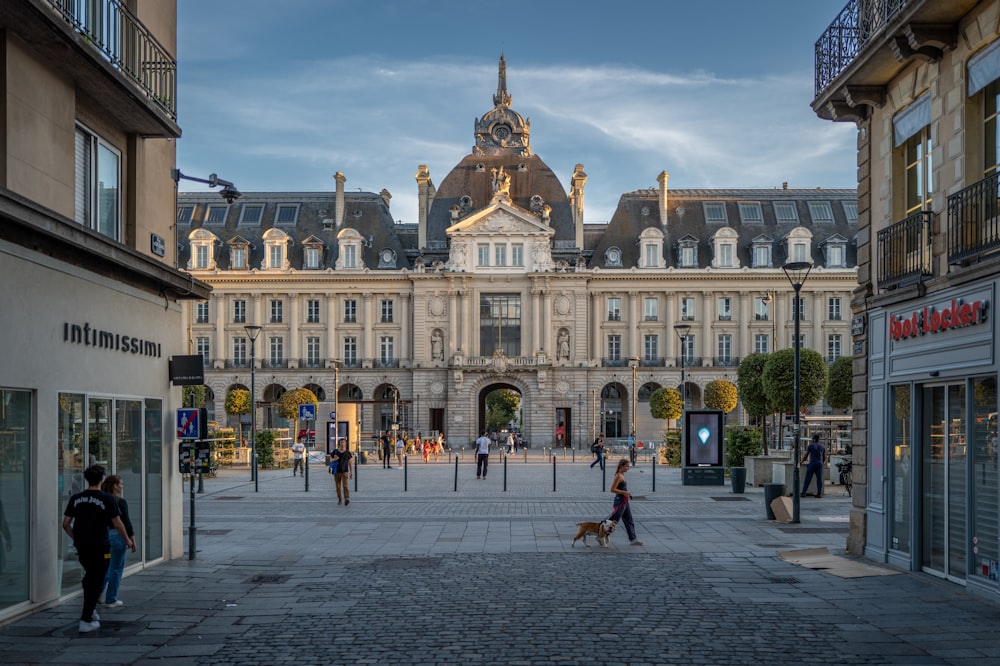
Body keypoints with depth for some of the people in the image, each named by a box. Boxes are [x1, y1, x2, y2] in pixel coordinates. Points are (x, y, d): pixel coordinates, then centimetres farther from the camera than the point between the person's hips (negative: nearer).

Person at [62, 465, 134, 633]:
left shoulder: (75, 499, 3)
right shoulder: (107, 499, -10)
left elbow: (66, 524, 5)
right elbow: (118, 524, -9)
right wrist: (128, 541, 6)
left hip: (81, 546, 5)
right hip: (99, 547, -5)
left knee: (90, 576, 26)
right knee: (96, 581, 1)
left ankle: (90, 609, 22)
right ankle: (86, 621, -1)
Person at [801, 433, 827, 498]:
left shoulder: (810, 446, -1)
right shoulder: (822, 447, 12)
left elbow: (805, 456, 3)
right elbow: (824, 457, 18)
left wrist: (801, 461, 18)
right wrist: (824, 462, 38)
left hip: (812, 463, -4)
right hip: (820, 464, 4)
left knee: (808, 479, -2)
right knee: (819, 479, 3)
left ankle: (803, 492, -3)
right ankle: (819, 493, -3)